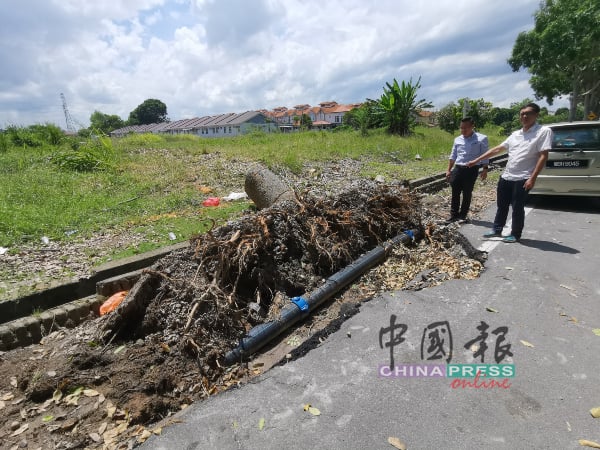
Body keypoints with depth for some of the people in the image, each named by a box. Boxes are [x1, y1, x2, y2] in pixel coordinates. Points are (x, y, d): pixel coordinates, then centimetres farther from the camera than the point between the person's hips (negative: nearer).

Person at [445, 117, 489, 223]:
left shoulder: (481, 139, -3)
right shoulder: (458, 139, 8)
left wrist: (485, 169, -6)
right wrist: (448, 170, 11)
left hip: (471, 169, -3)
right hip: (458, 169, 3)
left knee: (467, 193, 6)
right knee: (455, 193, 4)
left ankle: (463, 215, 18)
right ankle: (454, 215, 12)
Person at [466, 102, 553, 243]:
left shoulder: (544, 131, -6)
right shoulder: (515, 134, 13)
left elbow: (543, 156, -12)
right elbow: (497, 149, 19)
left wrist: (532, 178, -19)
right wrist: (477, 160, 15)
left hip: (523, 179, -6)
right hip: (506, 176, 6)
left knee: (517, 208, 2)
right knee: (501, 206, 13)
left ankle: (515, 234, 17)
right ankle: (497, 230, 26)